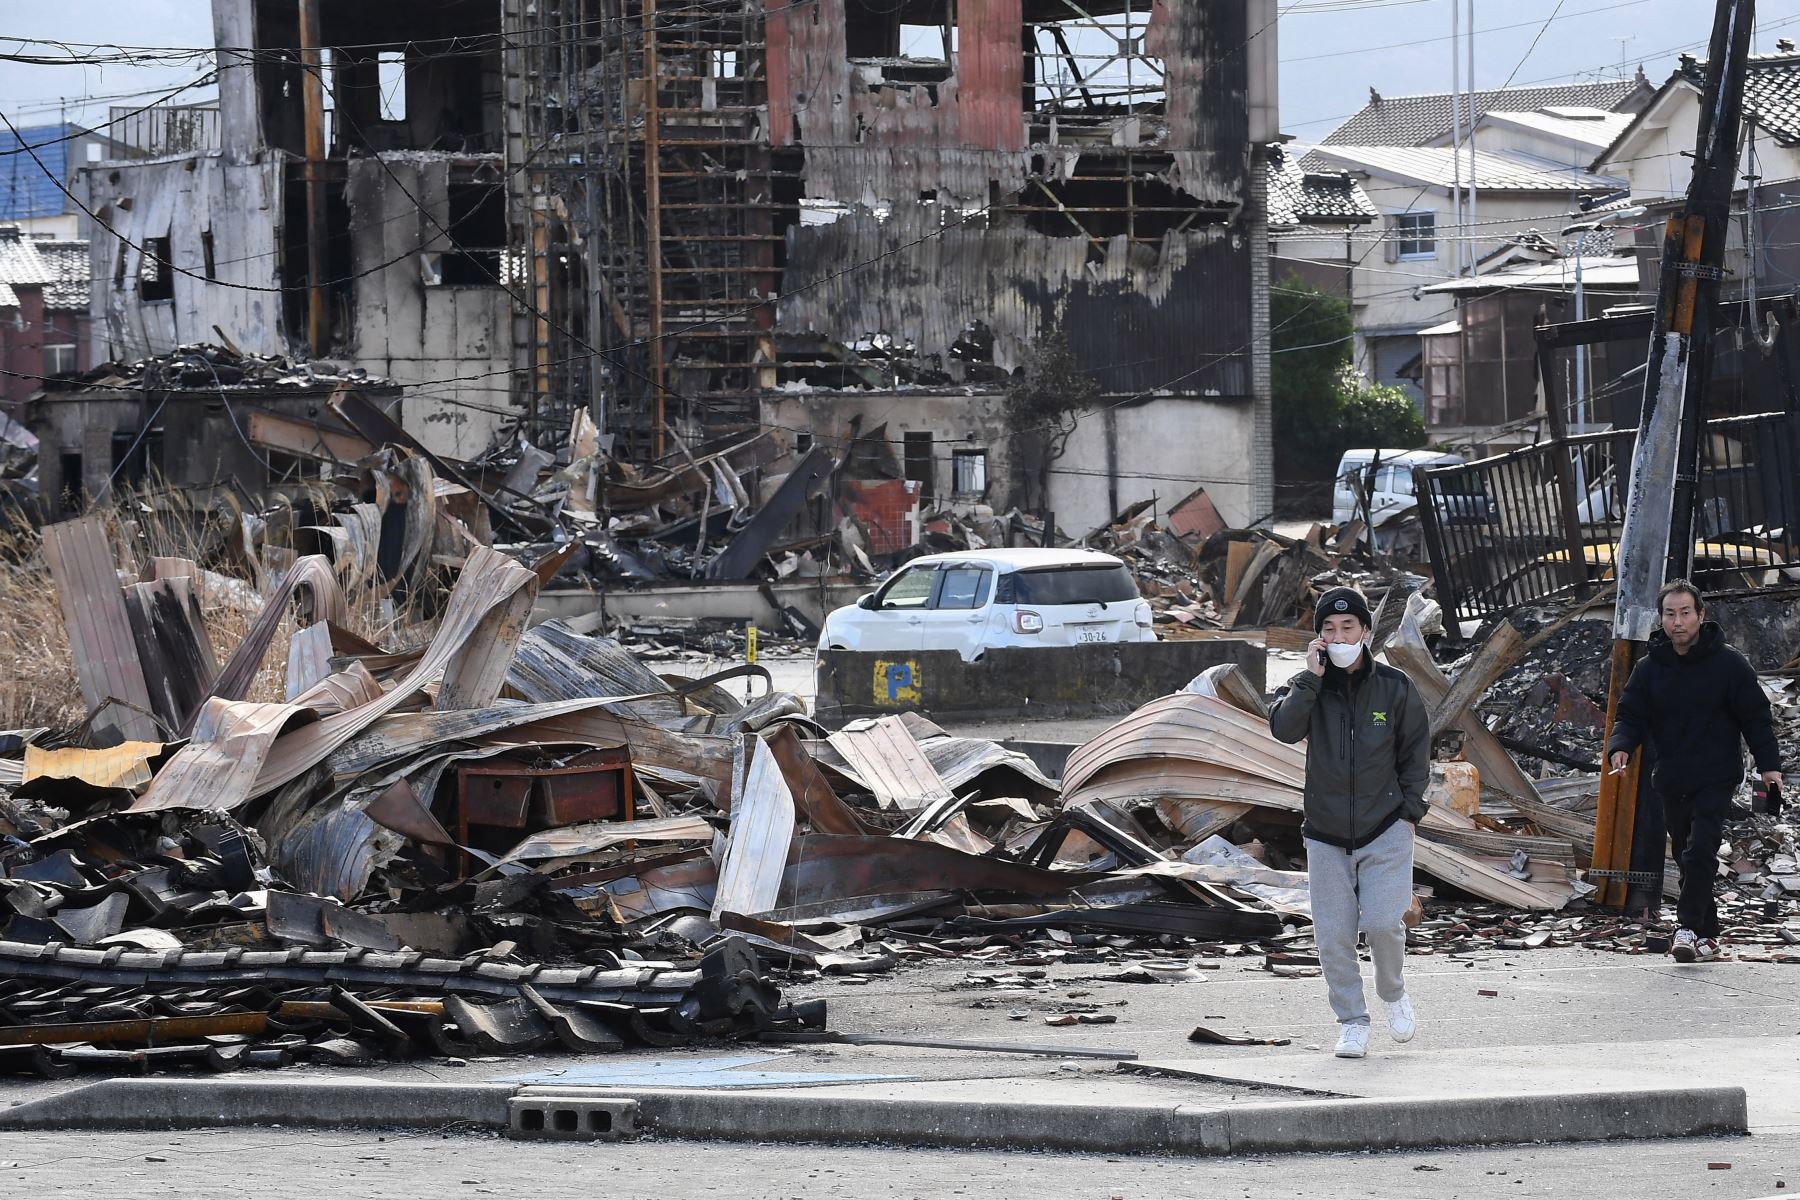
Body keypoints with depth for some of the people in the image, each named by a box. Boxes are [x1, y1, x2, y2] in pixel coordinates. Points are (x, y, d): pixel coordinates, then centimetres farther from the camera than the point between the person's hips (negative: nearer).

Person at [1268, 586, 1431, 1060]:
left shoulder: (1395, 687, 0)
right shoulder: (1309, 688, 1)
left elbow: (1416, 750, 8)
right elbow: (1284, 728, -19)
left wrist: (1410, 808, 1)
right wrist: (1313, 678, -21)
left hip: (1385, 830, -1)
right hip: (1326, 834, 1)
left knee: (1382, 921, -14)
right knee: (1334, 935, -2)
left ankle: (1393, 992, 14)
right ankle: (1352, 1022, 12)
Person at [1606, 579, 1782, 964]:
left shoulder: (1728, 663, -4)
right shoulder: (1650, 668, 5)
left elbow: (1755, 716, 0)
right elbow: (1631, 715, 5)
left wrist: (1768, 765, -7)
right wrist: (1621, 747, -16)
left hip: (1716, 777, -4)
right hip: (1671, 781, 4)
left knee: (1700, 852, -18)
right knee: (1685, 857, 8)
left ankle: (1689, 928, -19)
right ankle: (1707, 934, 16)